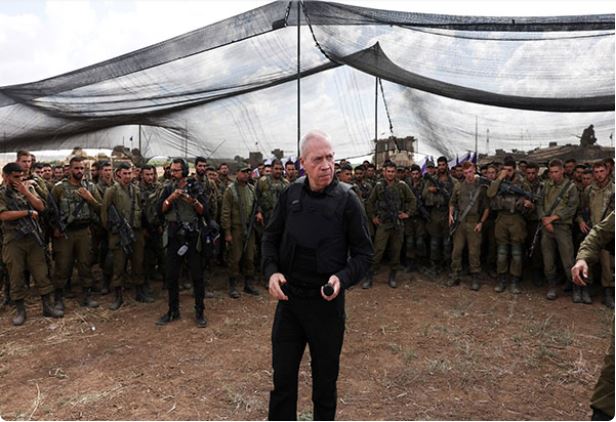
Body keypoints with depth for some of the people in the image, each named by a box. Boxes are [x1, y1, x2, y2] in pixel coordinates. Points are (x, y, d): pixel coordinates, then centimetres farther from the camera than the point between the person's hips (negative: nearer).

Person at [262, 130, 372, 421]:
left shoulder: (346, 199, -10)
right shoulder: (291, 194, -1)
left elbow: (363, 253, -6)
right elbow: (271, 238, 8)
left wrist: (343, 277, -23)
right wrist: (271, 271, -9)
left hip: (326, 300, -2)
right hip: (288, 297, 3)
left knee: (325, 376, 16)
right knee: (283, 374, 14)